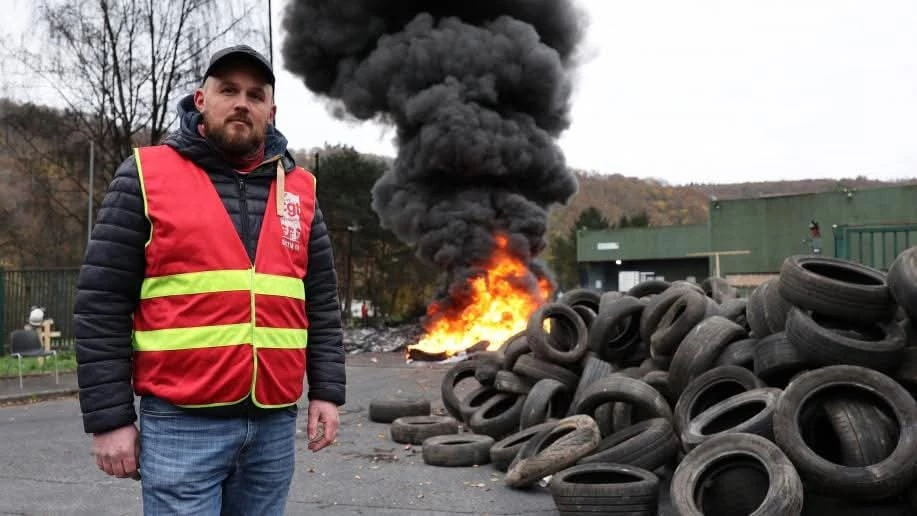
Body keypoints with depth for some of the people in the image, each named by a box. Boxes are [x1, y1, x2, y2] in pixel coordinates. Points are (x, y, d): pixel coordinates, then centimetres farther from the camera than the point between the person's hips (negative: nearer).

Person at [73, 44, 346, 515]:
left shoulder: (298, 188, 10)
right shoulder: (146, 176, -1)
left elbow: (321, 302, 12)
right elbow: (101, 306, -4)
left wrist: (326, 391, 5)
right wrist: (109, 417, -8)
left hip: (275, 422, 4)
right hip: (181, 423, -3)